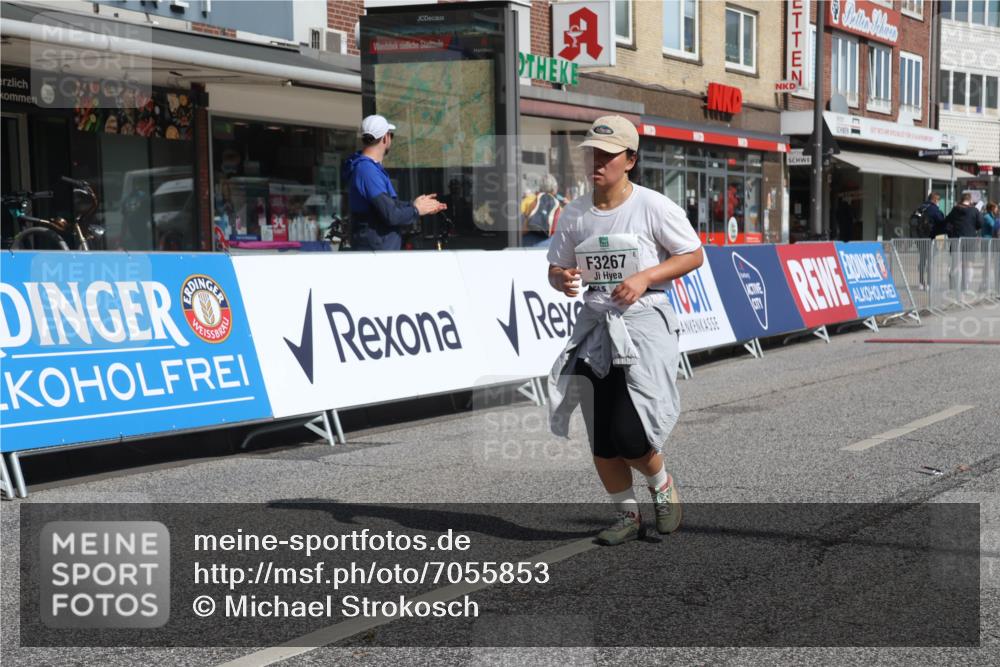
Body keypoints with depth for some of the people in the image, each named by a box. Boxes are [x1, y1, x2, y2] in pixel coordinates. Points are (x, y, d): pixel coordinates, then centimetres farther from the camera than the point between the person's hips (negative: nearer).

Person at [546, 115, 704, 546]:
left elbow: (694, 255, -2)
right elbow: (556, 268, 13)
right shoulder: (574, 214, 4)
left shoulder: (654, 207, -7)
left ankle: (663, 487, 20)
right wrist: (562, 280, -12)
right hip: (595, 325, 5)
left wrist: (645, 277, -15)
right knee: (600, 439, 5)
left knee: (629, 435, -12)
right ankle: (627, 515, 25)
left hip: (644, 322, -4)